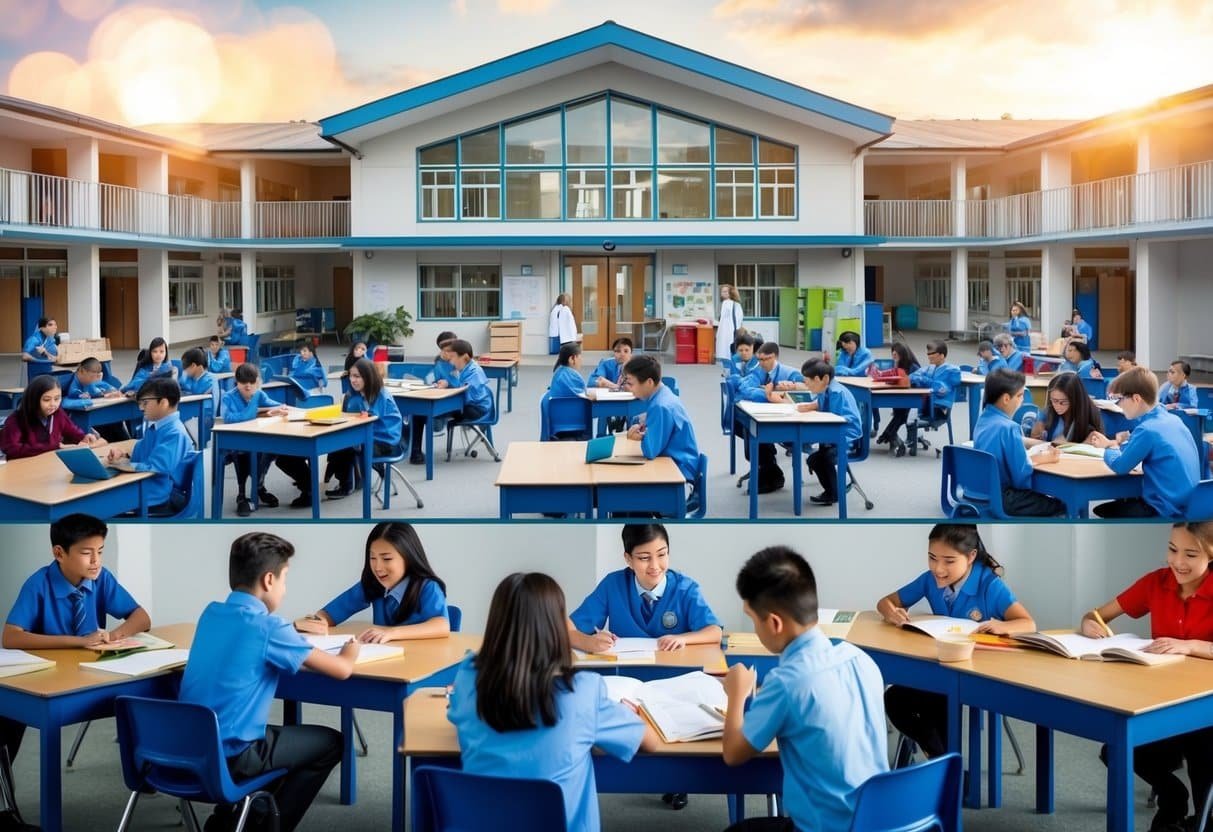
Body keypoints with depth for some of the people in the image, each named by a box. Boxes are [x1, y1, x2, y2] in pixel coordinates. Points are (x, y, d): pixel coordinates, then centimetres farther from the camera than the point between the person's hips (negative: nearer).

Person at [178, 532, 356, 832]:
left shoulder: (211, 613, 5)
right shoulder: (267, 627, -17)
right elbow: (342, 669, -13)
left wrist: (294, 636, 17)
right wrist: (350, 649, 9)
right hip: (229, 755, -8)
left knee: (282, 734, 33)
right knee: (331, 742, 12)